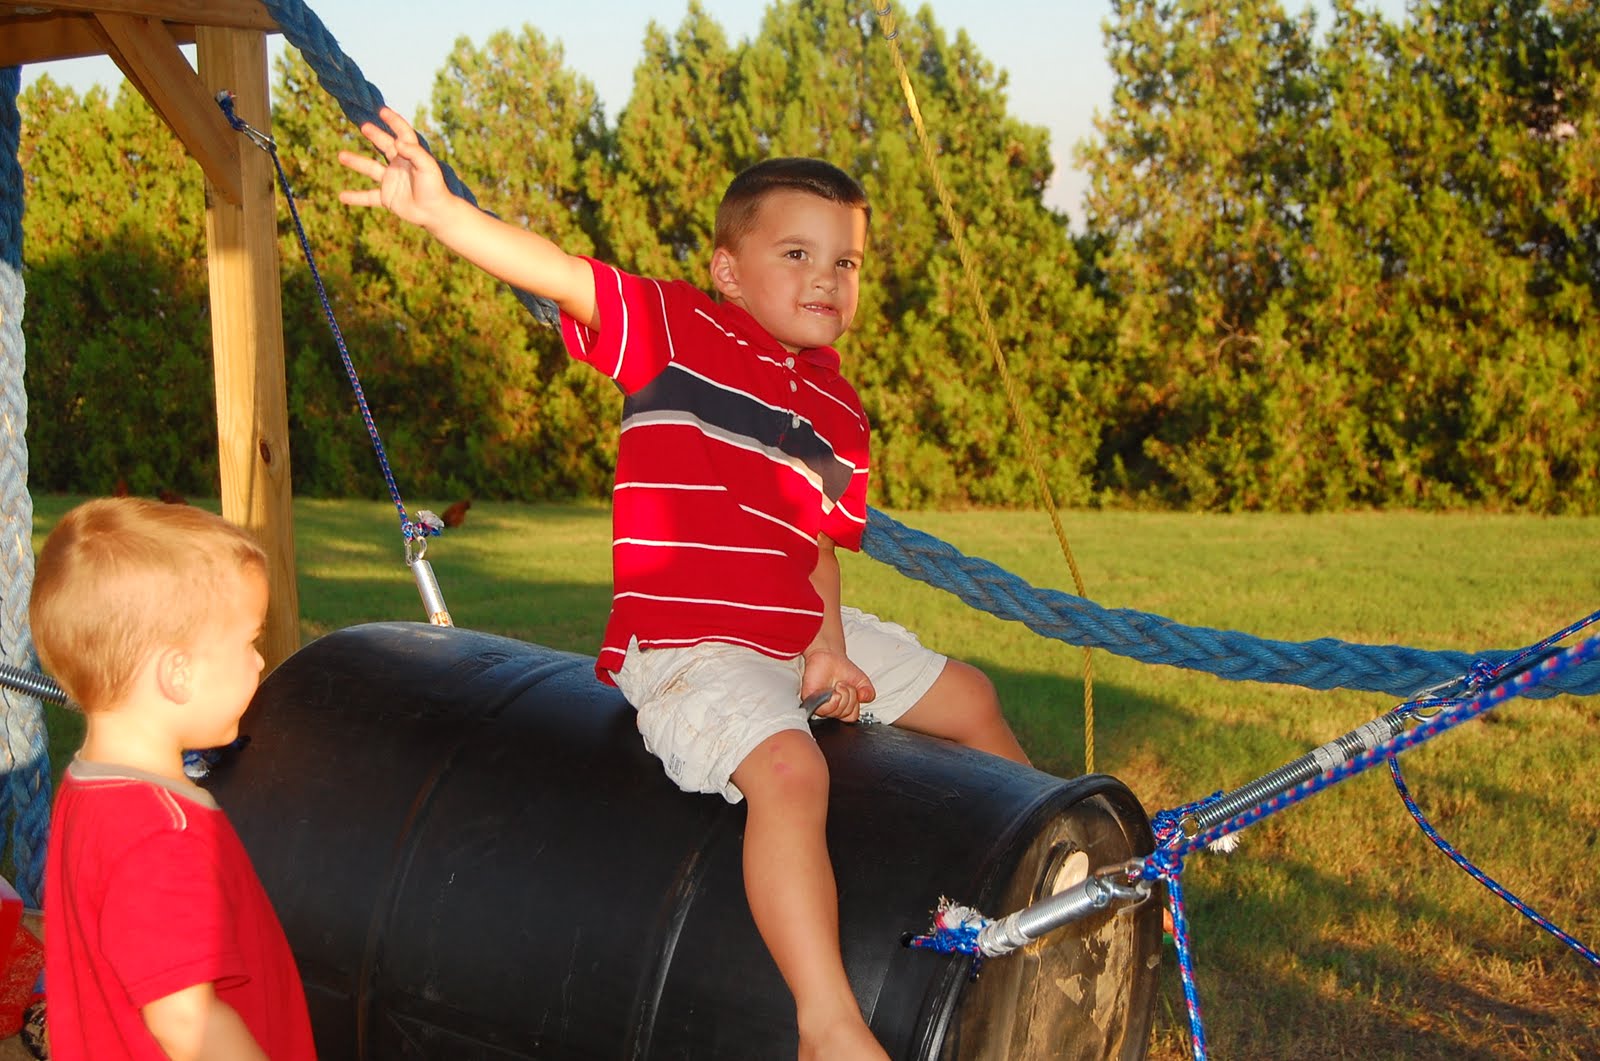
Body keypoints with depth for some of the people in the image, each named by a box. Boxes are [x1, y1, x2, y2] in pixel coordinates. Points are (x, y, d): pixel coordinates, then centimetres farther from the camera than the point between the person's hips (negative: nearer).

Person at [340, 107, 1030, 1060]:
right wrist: (438, 210, -36)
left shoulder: (837, 407, 10)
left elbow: (820, 540, 10)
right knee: (790, 769, -34)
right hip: (691, 648, -8)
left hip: (806, 634, 8)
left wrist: (829, 645, -8)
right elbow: (557, 273, -21)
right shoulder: (677, 330, -7)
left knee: (970, 698, 19)